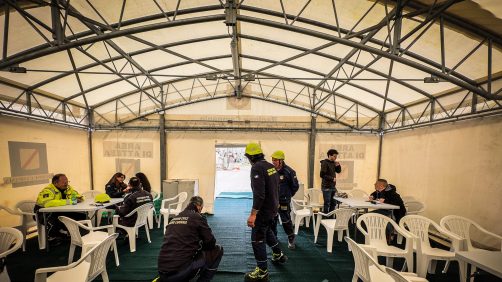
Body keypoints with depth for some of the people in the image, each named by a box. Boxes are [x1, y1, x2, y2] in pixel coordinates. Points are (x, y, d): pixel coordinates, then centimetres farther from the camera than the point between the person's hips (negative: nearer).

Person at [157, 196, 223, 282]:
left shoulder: (173, 219, 17)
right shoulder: (198, 217, -3)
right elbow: (211, 242, 1)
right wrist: (200, 246, 23)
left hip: (163, 272, 7)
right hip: (181, 271, -7)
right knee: (217, 249, 9)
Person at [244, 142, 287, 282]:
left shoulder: (257, 168, -22)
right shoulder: (271, 166, 3)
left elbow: (259, 194, -29)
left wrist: (253, 214, -26)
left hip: (264, 209, -9)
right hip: (272, 207, 9)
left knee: (257, 239, 7)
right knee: (267, 230, 30)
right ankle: (278, 255, 46)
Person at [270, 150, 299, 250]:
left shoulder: (288, 171, -16)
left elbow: (295, 186, -4)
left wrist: (288, 195, 4)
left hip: (283, 201, -4)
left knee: (286, 221, 5)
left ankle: (291, 239, 28)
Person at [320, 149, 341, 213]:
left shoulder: (333, 163, 10)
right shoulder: (324, 163, -13)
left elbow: (338, 171, 19)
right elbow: (322, 175, -18)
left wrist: (338, 165, 0)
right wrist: (332, 178, -15)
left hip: (333, 186, 8)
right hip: (326, 187, -8)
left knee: (333, 203, 15)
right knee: (327, 203, -1)